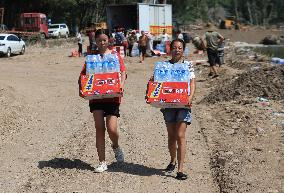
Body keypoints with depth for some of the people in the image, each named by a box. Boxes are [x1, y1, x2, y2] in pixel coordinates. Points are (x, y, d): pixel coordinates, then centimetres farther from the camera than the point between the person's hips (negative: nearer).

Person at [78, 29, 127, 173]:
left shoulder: (115, 55, 5)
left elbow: (123, 71, -1)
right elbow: (83, 74, 7)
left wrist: (121, 85, -20)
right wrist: (81, 88, -10)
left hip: (112, 96, -2)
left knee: (111, 129, -9)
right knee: (99, 128, 1)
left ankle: (116, 146, 27)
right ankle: (102, 162, 9)